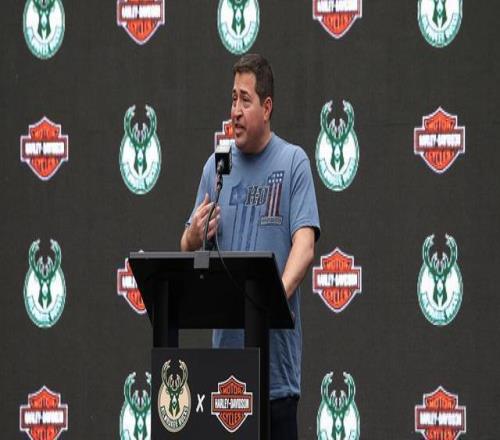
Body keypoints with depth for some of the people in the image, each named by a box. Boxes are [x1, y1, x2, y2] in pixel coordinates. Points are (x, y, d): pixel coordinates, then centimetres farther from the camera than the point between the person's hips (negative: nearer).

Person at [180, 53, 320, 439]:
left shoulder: (294, 163, -1)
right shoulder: (216, 166, 11)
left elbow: (305, 243, -13)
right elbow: (188, 249, 14)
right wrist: (195, 233, -10)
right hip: (226, 346, 4)